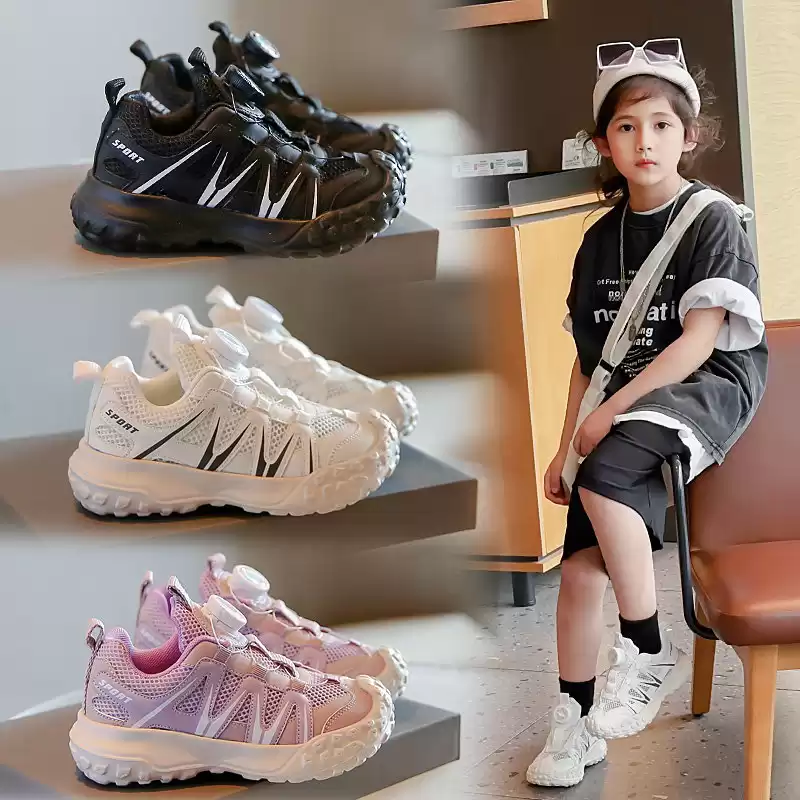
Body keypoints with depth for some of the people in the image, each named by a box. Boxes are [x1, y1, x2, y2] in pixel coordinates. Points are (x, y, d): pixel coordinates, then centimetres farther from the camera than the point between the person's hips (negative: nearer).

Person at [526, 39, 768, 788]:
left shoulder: (713, 221, -7)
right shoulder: (601, 239, 10)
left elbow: (699, 341, -15)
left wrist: (612, 411, -17)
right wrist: (565, 445, 10)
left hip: (707, 390, -6)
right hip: (622, 413, 6)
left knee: (605, 476, -33)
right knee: (579, 568, -4)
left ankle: (649, 652, -17)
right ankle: (575, 724, 15)